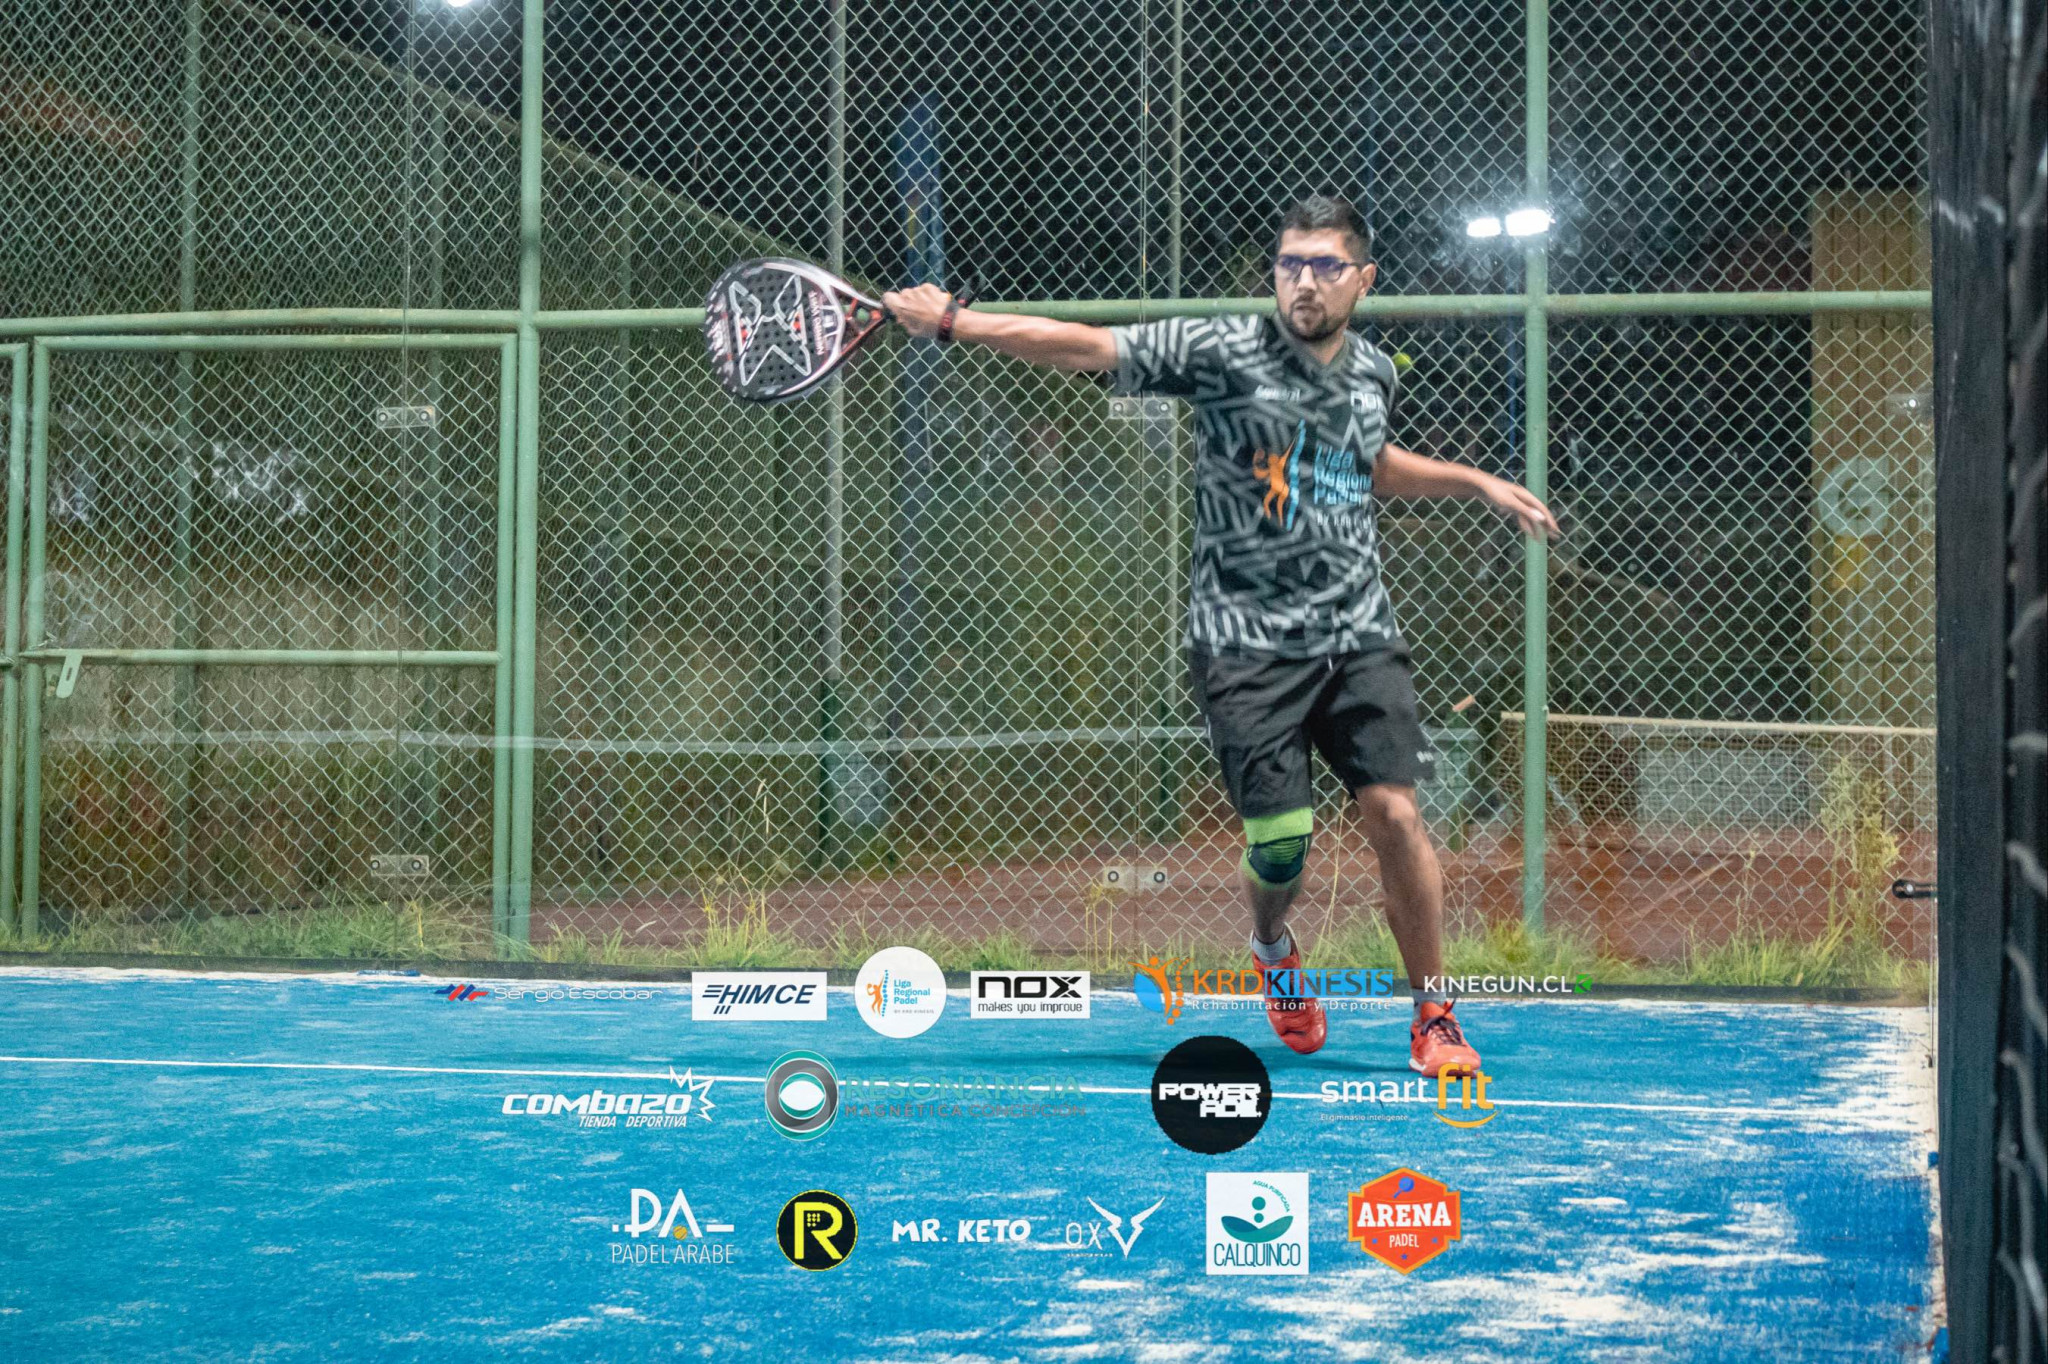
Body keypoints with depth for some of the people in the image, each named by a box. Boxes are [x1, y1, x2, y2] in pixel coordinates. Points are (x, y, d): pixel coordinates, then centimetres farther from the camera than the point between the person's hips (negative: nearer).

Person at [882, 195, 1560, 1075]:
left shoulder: (1374, 373, 9)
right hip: (1249, 643, -3)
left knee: (1394, 814, -9)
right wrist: (952, 321, -19)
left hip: (1359, 637, 4)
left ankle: (1435, 1019, 7)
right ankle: (1273, 951, 30)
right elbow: (1088, 347, -12)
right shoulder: (1223, 352, -7)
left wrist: (1477, 482, 29)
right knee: (1279, 839, -7)